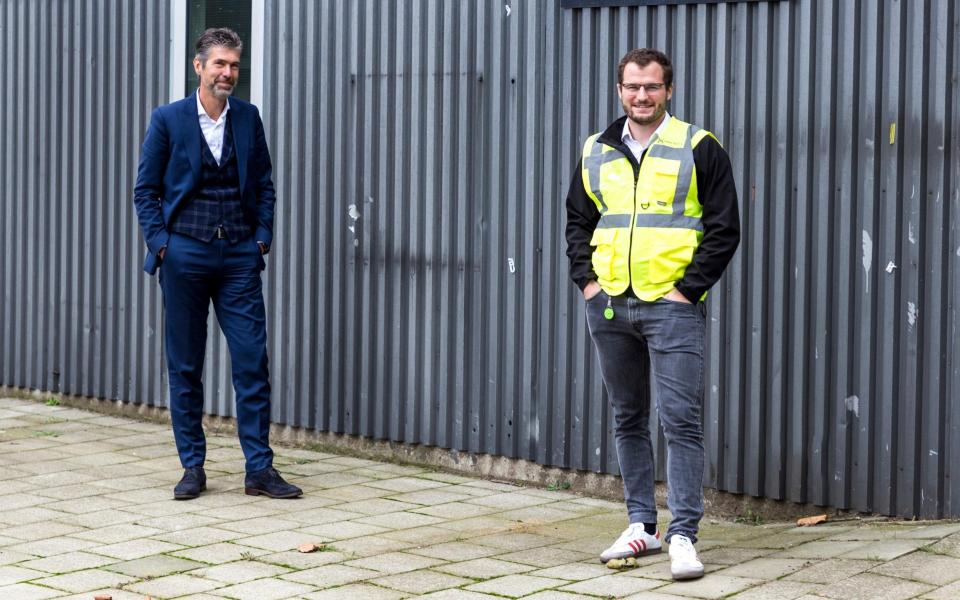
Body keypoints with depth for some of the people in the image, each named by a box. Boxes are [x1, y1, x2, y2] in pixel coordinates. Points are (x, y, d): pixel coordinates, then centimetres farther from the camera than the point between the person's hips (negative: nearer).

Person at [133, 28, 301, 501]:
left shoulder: (248, 118, 7)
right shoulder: (168, 120, 0)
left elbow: (264, 185, 13)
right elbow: (145, 189, 4)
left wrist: (262, 237, 2)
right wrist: (159, 242, -6)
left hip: (239, 255, 2)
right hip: (185, 254, -1)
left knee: (253, 361, -3)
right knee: (184, 366, 5)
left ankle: (259, 468, 1)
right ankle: (192, 467, 14)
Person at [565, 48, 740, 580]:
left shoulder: (699, 149, -3)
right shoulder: (596, 152, 11)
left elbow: (724, 229, -4)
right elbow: (578, 222, 20)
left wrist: (688, 289, -10)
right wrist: (587, 281, 6)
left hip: (671, 305, -5)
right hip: (609, 307, 5)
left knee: (680, 421, -8)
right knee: (628, 420, 11)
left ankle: (683, 536, -7)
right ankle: (642, 526, 20)